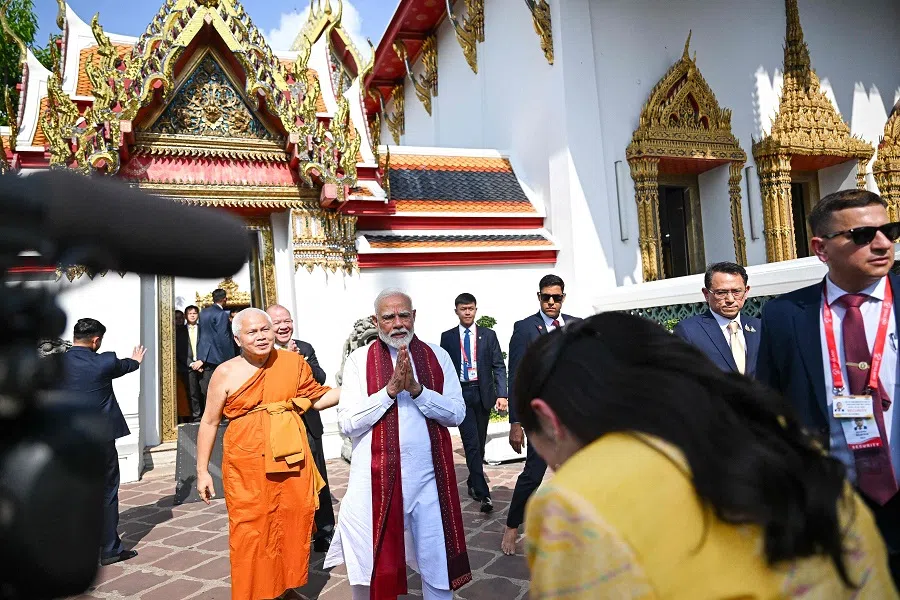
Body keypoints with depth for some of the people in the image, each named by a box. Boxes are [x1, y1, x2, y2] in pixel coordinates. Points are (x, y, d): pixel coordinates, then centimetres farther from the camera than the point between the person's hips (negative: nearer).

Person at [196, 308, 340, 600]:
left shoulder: (293, 361, 2)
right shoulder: (226, 373, -2)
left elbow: (316, 398, 11)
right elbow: (209, 422, 4)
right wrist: (202, 471, 4)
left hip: (291, 459, 2)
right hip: (247, 464, -2)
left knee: (294, 526, 10)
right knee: (251, 533, 2)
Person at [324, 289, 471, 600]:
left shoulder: (437, 356, 3)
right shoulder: (359, 360, -3)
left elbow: (457, 413, -3)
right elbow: (347, 423, -9)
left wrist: (416, 389, -17)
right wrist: (390, 389, -19)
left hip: (429, 476, 2)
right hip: (375, 477, -1)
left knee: (437, 562, 13)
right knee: (370, 563, 11)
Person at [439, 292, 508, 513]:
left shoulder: (489, 335, 4)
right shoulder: (447, 337, 4)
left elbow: (499, 366, 1)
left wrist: (501, 394, -10)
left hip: (483, 393, 2)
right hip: (460, 394, -2)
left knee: (479, 444, 12)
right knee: (472, 444, -8)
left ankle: (473, 483, 31)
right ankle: (483, 492, -6)